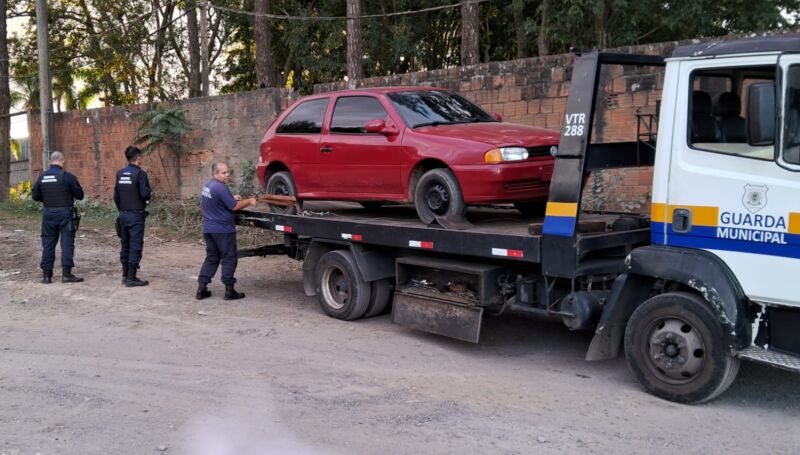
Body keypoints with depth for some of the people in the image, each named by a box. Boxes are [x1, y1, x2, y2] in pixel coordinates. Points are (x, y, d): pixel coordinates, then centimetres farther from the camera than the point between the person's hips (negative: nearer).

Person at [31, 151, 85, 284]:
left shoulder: (42, 177, 3)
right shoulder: (67, 176, -10)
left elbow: (35, 196, 7)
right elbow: (80, 195, -6)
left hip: (48, 213, 4)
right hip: (65, 213, -4)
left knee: (48, 243, 10)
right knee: (67, 243, -1)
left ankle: (46, 275, 13)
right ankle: (66, 274, -4)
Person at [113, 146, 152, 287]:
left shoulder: (120, 173, 8)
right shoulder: (140, 173, -12)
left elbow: (116, 195, 10)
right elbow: (145, 194, -18)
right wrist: (147, 198, 4)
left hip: (123, 215, 7)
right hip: (136, 215, -7)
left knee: (125, 245, 14)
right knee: (135, 246, -3)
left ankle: (125, 275, 21)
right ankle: (131, 278, -2)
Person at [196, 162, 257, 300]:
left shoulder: (207, 186, 10)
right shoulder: (220, 187, -20)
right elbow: (234, 207, -18)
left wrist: (232, 198, 13)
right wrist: (249, 201, -5)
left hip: (208, 229, 9)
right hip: (223, 229, -9)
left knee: (211, 258, 14)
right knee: (229, 259, 2)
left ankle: (201, 289, 9)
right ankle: (229, 291, 5)